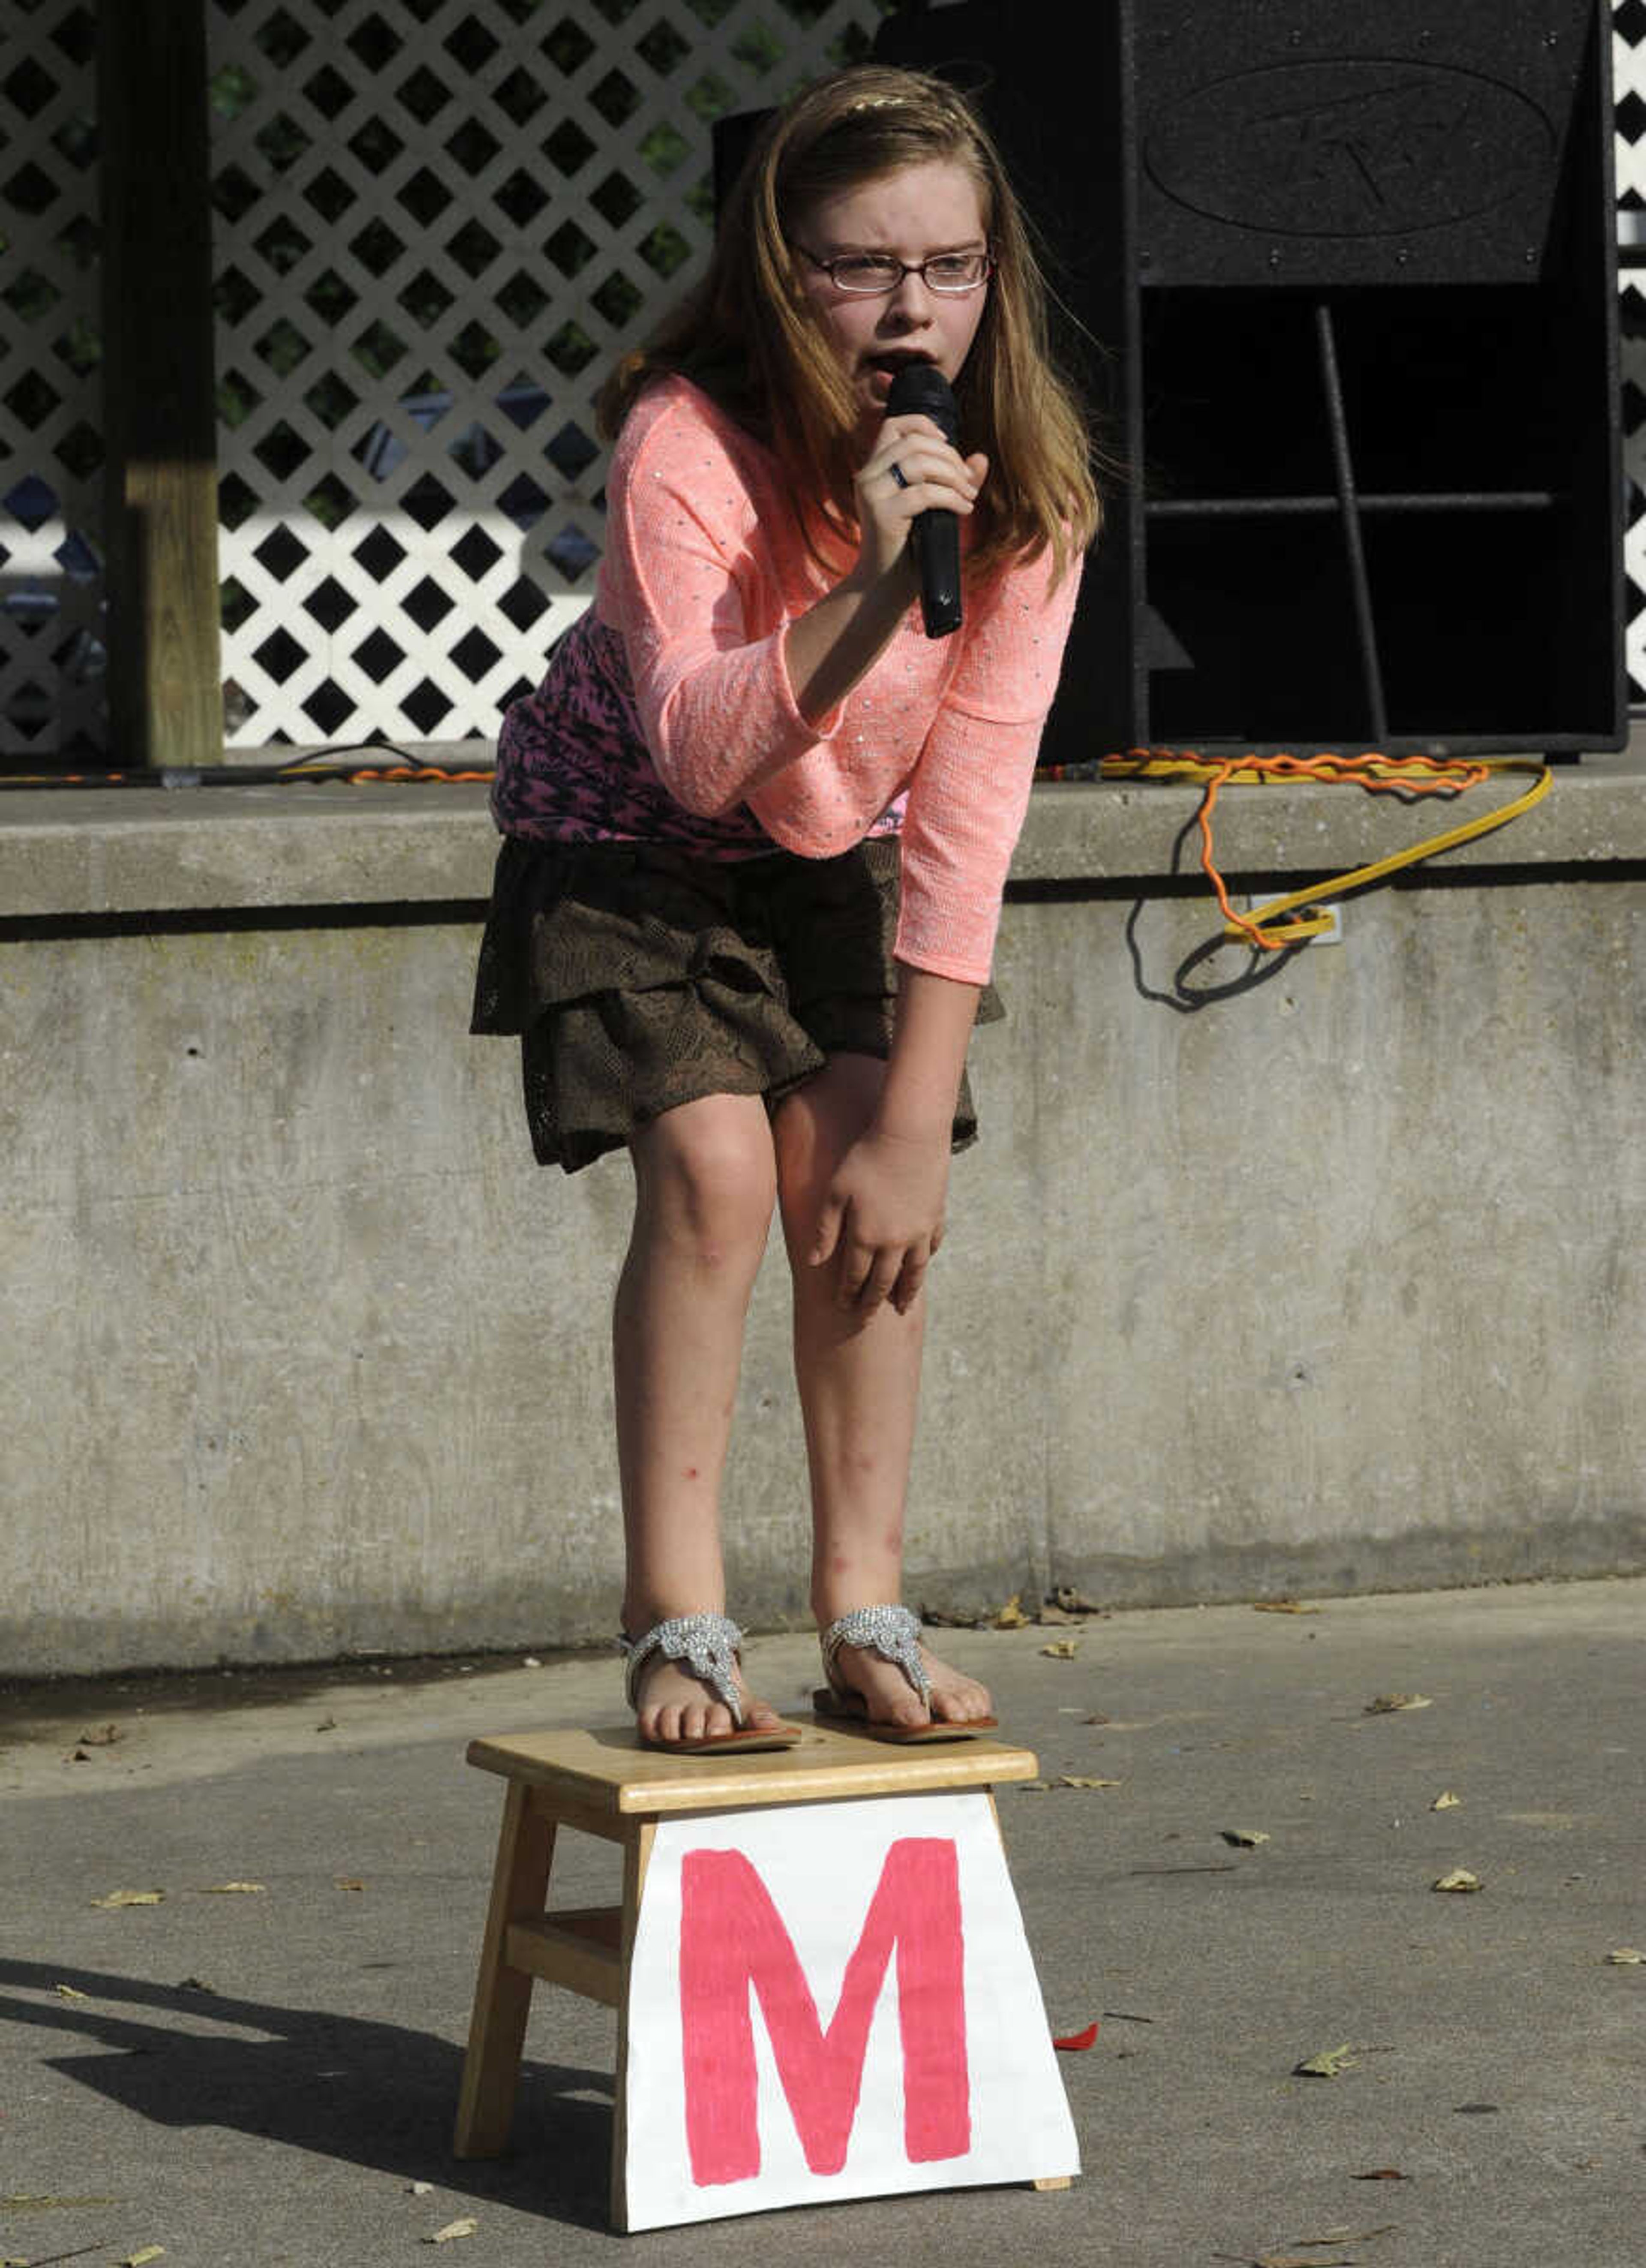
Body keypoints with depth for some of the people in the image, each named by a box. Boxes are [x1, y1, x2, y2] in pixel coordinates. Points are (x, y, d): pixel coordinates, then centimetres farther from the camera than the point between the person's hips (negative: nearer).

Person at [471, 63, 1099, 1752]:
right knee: (711, 1166, -20)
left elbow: (970, 811, -20)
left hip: (841, 854, 3)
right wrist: (869, 588, -55)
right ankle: (676, 1627, -14)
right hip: (631, 838, -3)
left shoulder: (1025, 487, -21)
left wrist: (914, 1124, -22)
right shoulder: (687, 444, -31)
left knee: (860, 1188, -12)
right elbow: (702, 752, -40)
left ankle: (865, 1614, 0)